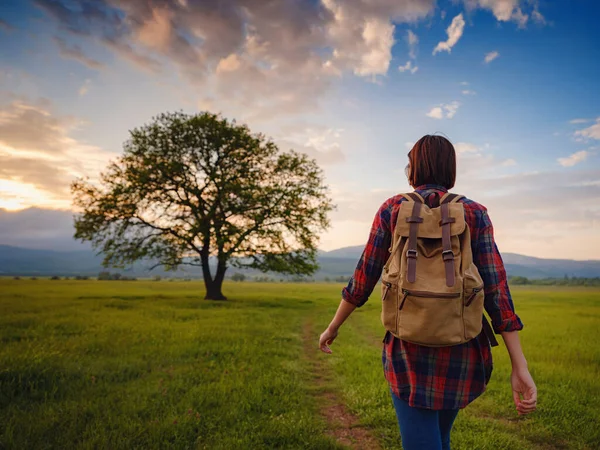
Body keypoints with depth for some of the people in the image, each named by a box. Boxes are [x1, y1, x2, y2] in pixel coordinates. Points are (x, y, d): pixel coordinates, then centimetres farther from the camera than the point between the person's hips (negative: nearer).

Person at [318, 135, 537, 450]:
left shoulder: (392, 209, -3)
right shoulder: (476, 214, 1)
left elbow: (363, 279, -2)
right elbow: (496, 289, -8)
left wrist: (332, 327, 12)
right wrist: (520, 368, -8)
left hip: (410, 347, -3)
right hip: (461, 351, 3)